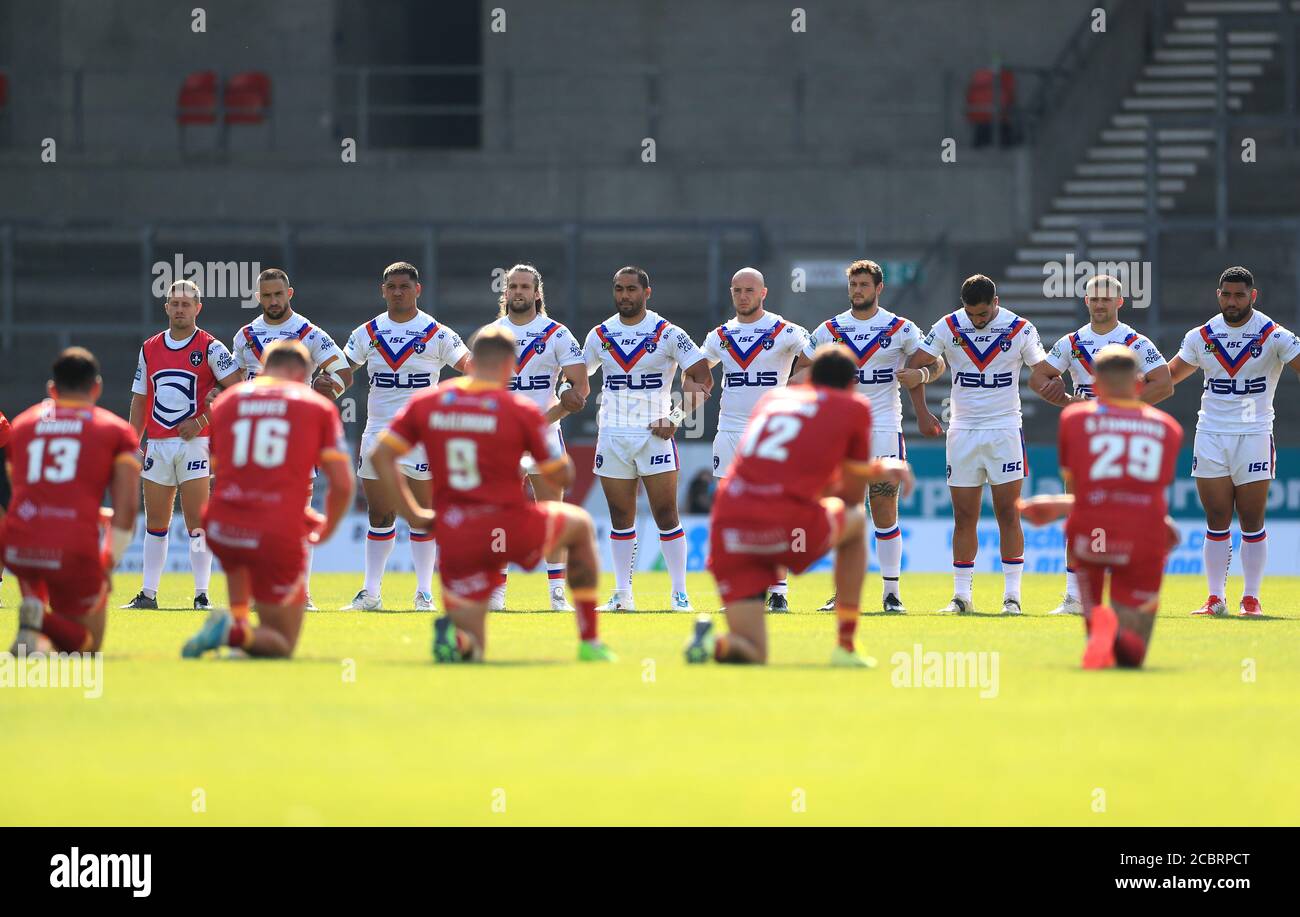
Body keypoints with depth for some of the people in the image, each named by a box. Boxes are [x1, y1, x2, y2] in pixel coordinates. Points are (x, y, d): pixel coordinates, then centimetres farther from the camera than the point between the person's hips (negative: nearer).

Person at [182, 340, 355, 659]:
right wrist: (326, 528, 23)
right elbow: (343, 485, 2)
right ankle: (236, 633, -20)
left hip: (221, 531, 3)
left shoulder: (226, 402, 16)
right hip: (279, 536, -3)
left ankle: (238, 617, 22)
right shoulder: (319, 407, 9)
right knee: (282, 644, 10)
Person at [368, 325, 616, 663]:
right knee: (581, 524, 30)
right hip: (512, 530, -2)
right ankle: (589, 642, 26)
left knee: (469, 649, 8)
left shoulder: (425, 403, 5)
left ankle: (456, 634, -32)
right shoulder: (522, 411, -5)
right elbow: (562, 477, 2)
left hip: (454, 539, 2)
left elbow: (380, 456, 3)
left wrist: (411, 515, 7)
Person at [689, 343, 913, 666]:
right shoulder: (855, 407, 12)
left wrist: (875, 470, 40)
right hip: (789, 525, -4)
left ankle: (715, 642, -25)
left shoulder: (773, 398, 26)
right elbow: (853, 496, 18)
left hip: (728, 527, 4)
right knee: (856, 521, 32)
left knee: (750, 652, 11)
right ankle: (845, 647, 26)